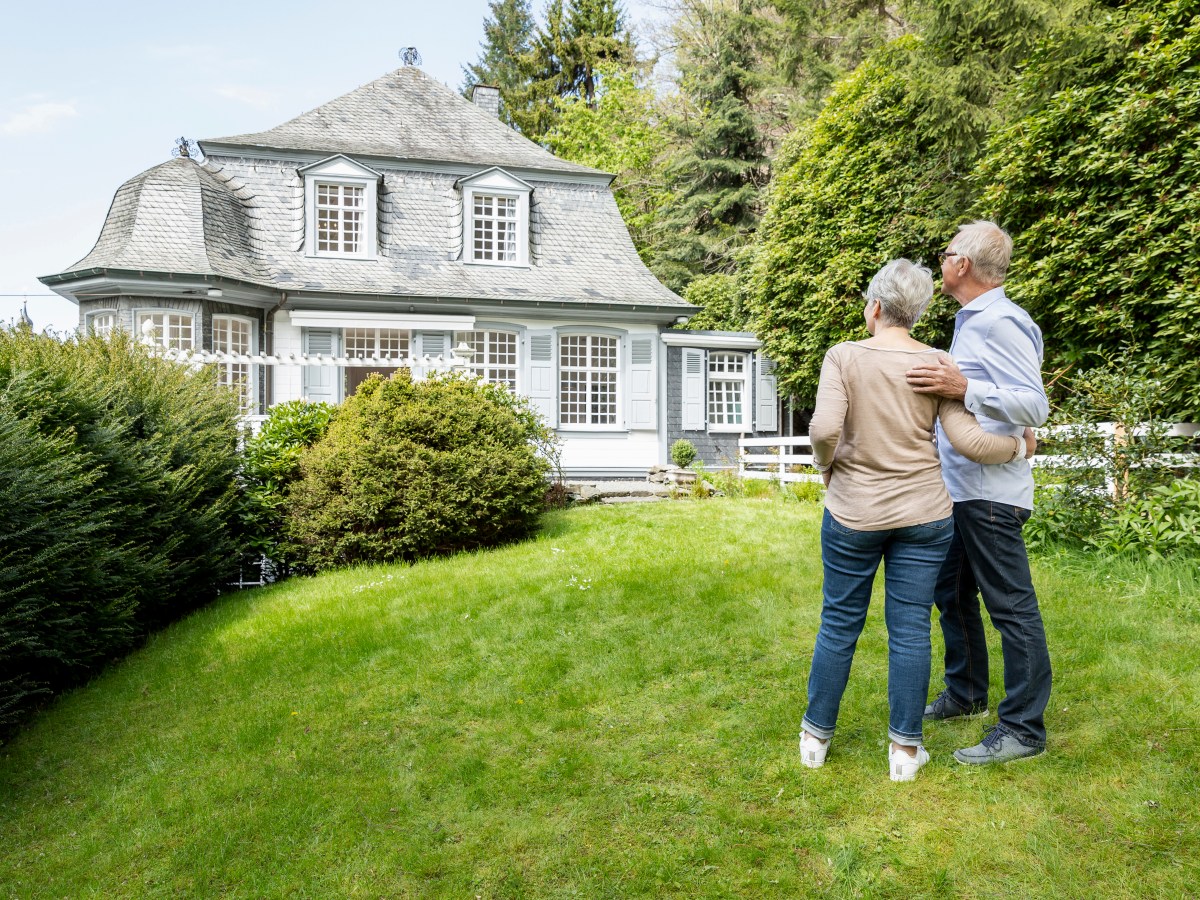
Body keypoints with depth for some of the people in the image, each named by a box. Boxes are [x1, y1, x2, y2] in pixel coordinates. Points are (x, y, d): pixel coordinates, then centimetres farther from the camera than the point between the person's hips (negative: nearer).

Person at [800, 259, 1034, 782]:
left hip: (853, 512, -1)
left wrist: (826, 464, -1)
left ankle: (816, 737, 25)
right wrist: (1018, 446, 10)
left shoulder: (844, 356, -9)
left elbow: (824, 428, -21)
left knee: (839, 624, 11)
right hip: (923, 514, 1)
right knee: (910, 629, 8)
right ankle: (905, 749, 18)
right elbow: (969, 441, -8)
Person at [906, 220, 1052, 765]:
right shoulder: (970, 321, 15)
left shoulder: (1001, 323, -15)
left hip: (990, 493, -11)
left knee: (1011, 606, -2)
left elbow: (1035, 406, -24)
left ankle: (1023, 729, 8)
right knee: (951, 593, 19)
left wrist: (963, 388, -34)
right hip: (960, 489, 11)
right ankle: (966, 694, 35)